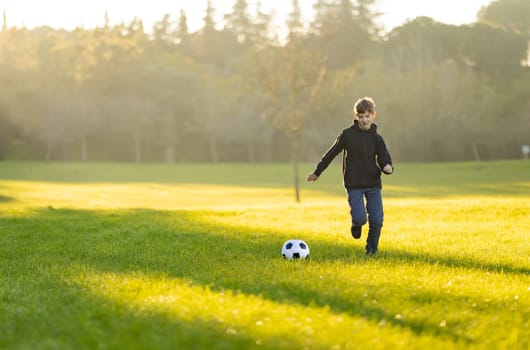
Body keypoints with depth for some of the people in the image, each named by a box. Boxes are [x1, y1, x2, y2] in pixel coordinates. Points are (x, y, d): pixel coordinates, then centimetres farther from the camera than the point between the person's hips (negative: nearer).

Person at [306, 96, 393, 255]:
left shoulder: (376, 138, 4)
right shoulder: (347, 134, -1)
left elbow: (384, 159, 2)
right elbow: (332, 153, 8)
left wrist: (388, 167, -22)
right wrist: (317, 172, 14)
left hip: (373, 184, 2)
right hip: (354, 185, -2)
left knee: (376, 220, -7)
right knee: (360, 218, -17)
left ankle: (371, 250, 18)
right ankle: (356, 224, 22)